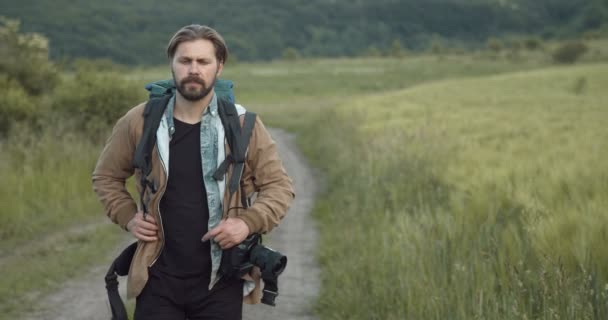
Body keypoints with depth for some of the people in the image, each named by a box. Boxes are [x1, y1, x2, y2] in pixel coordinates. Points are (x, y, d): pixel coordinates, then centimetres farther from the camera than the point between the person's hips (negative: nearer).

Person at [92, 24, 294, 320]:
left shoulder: (243, 125, -3)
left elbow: (279, 186, 3)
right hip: (159, 279, 1)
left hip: (220, 281, 0)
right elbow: (106, 177, 15)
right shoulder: (140, 122, -1)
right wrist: (127, 216, 0)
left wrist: (249, 222, -13)